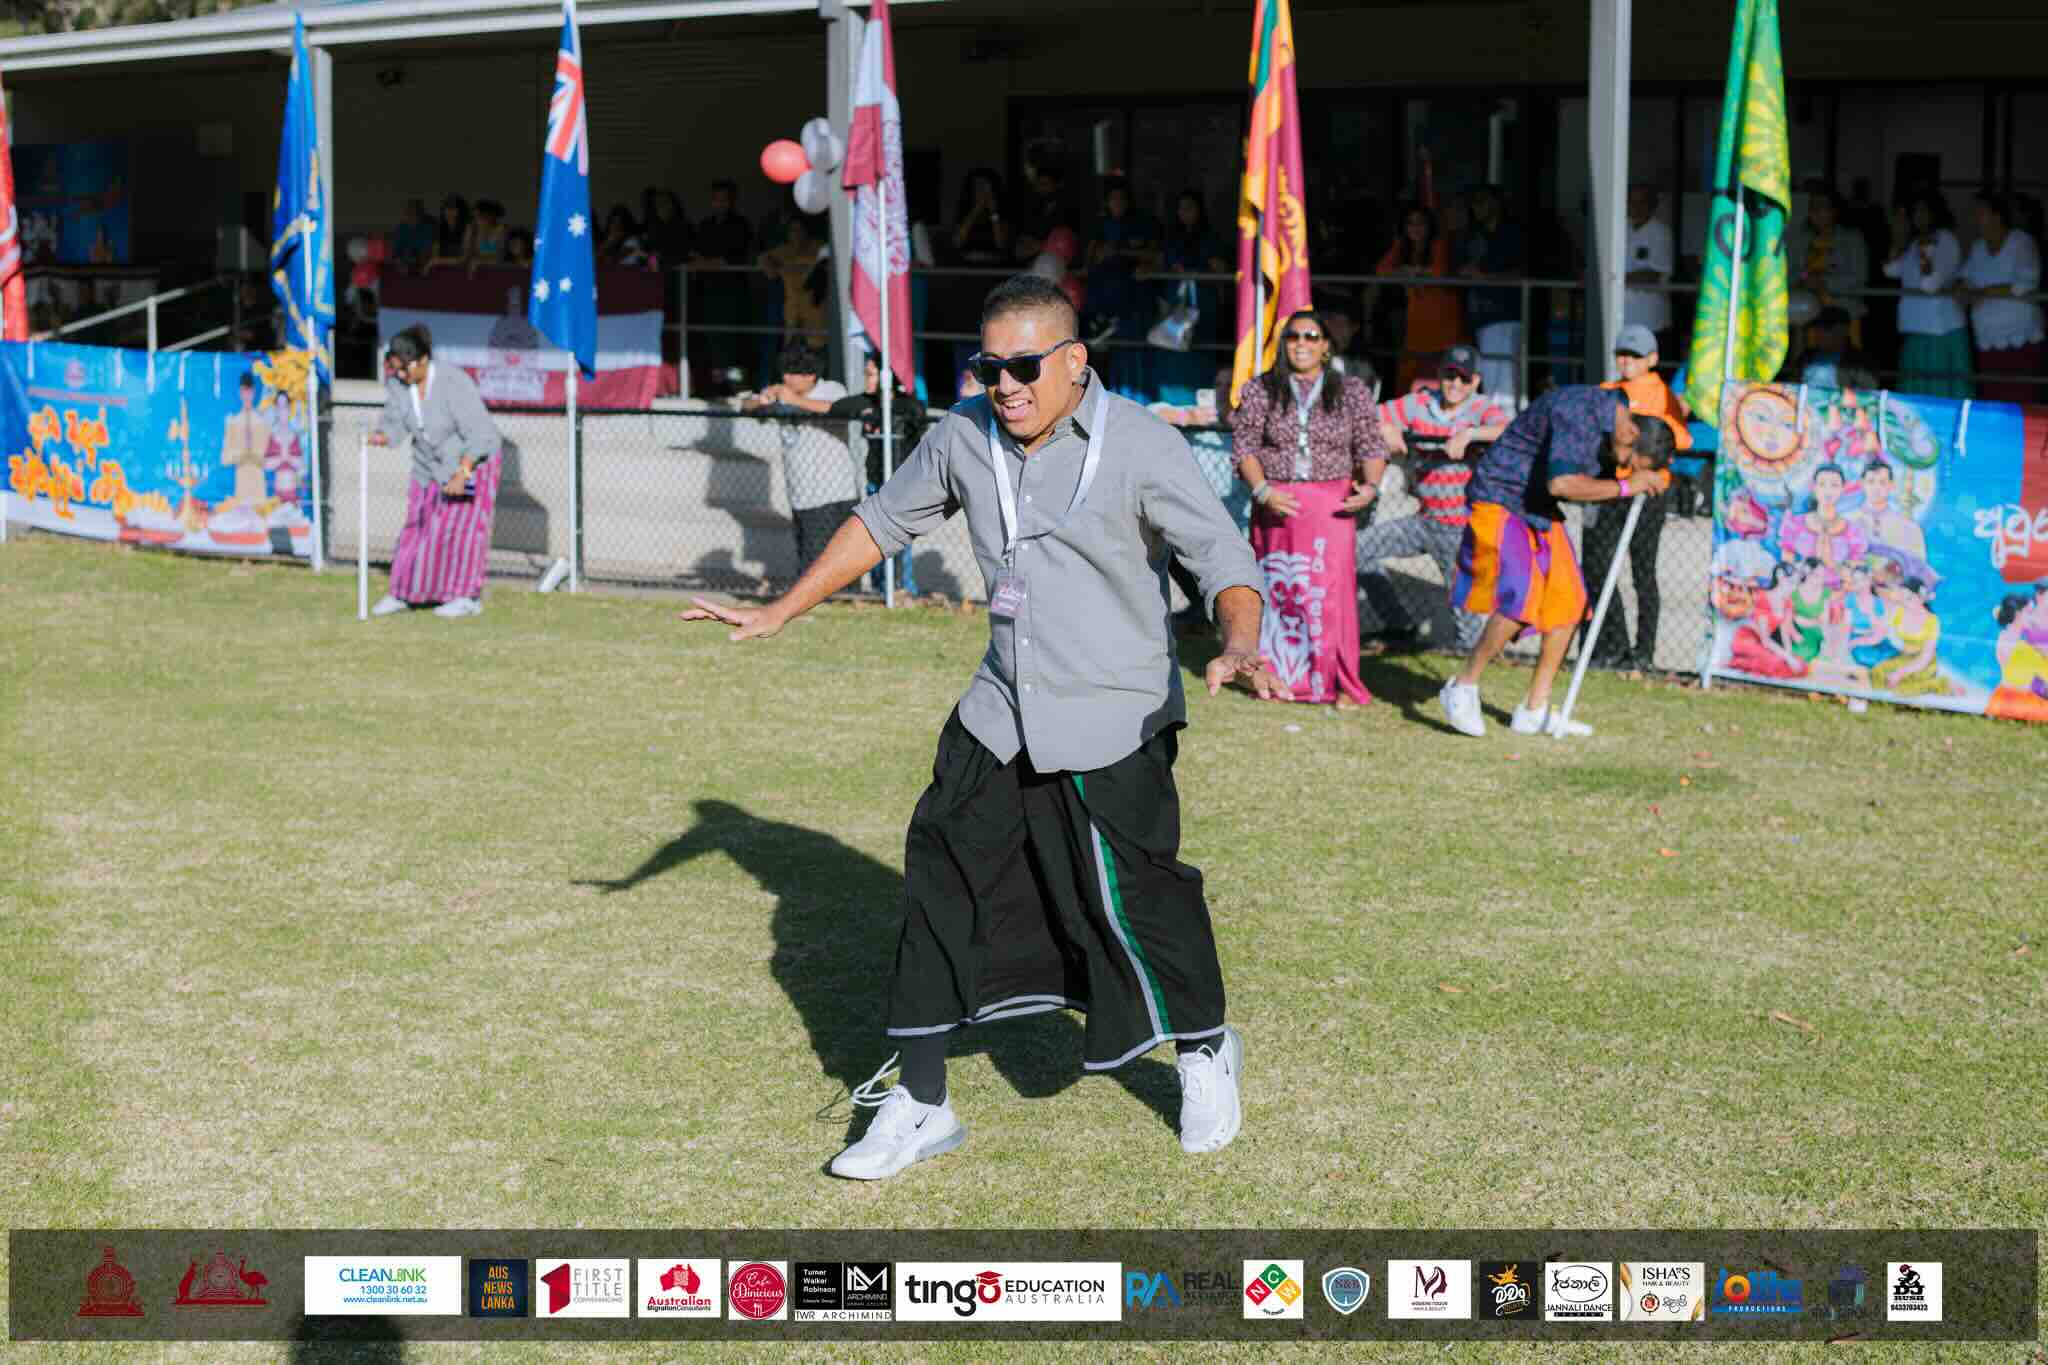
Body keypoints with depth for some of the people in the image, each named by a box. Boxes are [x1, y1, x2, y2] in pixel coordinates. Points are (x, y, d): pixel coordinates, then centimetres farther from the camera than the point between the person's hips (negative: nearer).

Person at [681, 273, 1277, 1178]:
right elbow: (882, 522, 17)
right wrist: (779, 613, 17)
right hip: (1000, 720, 5)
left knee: (1127, 900, -3)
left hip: (1113, 727, -5)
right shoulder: (965, 436, 2)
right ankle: (919, 1104, 16)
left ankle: (1204, 1053, 27)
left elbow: (1223, 558, -17)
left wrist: (1237, 646, -38)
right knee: (943, 882, 4)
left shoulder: (1140, 446, -13)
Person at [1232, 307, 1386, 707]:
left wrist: (1368, 486, -12)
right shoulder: (1260, 391, 6)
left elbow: (1372, 448, 7)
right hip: (1276, 505, 1)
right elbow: (1244, 447, 2)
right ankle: (1280, 676, 15)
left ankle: (1342, 683, -3)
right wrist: (1263, 491, -14)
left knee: (1333, 591, -8)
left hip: (1330, 506, -1)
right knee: (1278, 590, 4)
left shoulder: (1352, 392, 6)